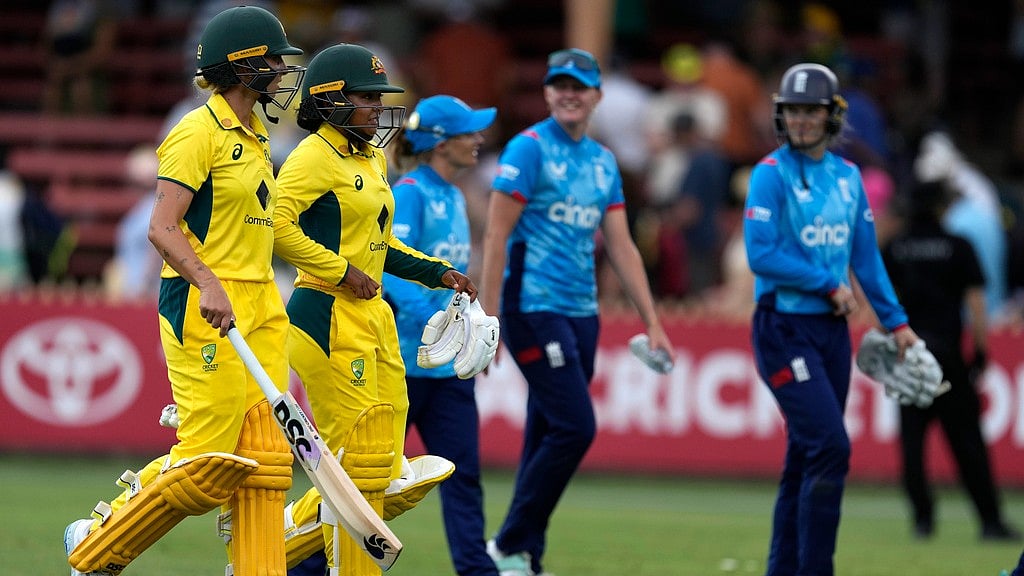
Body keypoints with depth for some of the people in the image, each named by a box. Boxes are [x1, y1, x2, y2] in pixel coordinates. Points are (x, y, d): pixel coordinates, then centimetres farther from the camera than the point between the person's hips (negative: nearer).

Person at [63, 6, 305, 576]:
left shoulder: (254, 137, 18)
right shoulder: (199, 133, -10)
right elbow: (162, 227, -17)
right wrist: (208, 285, -29)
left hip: (259, 311, 9)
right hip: (205, 312, -9)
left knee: (264, 455, 2)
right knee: (209, 459, -9)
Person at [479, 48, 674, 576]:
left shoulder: (603, 161, 15)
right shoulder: (529, 149, -6)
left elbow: (621, 246, 16)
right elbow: (497, 236, -10)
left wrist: (652, 322, 11)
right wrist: (487, 319, -16)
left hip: (581, 314, 7)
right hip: (534, 309, -7)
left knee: (547, 438, 7)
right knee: (575, 428, -13)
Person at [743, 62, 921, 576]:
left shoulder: (848, 177, 11)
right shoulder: (772, 174, -8)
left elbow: (866, 256, 16)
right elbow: (761, 254, -16)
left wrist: (895, 321, 12)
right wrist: (829, 283, -13)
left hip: (832, 330, 6)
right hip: (785, 330, -6)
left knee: (805, 458, 9)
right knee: (830, 446, -15)